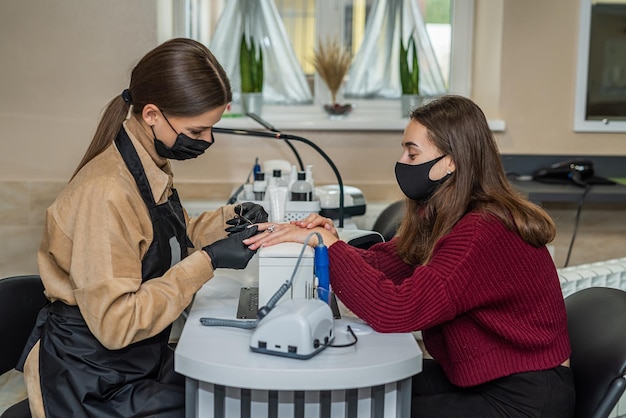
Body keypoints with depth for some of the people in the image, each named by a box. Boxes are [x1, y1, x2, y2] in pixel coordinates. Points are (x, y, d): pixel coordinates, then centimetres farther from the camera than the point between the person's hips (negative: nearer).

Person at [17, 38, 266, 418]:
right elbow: (116, 324, -25)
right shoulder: (105, 192, -26)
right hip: (93, 384, -8)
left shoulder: (153, 167, -1)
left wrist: (226, 221, -3)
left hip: (141, 359, 8)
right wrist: (208, 261, -25)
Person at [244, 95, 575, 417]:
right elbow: (383, 264, -1)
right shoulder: (442, 217, 4)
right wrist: (331, 240, -19)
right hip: (479, 378, 8)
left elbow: (396, 311, -36)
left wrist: (327, 243, -30)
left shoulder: (482, 233, -27)